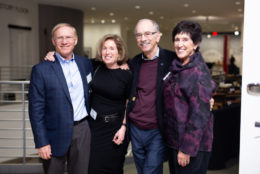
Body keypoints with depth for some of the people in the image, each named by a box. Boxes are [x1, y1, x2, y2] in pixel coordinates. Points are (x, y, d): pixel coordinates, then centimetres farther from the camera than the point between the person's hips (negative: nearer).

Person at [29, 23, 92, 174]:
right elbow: (36, 109, -8)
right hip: (56, 134, -3)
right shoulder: (41, 70, -7)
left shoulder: (85, 63, 6)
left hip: (83, 130, 4)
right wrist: (41, 143, -11)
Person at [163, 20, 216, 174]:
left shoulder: (198, 72, -18)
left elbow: (200, 115, -21)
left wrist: (187, 149, -19)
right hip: (174, 141, 8)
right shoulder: (177, 67, 9)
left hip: (192, 144, -8)